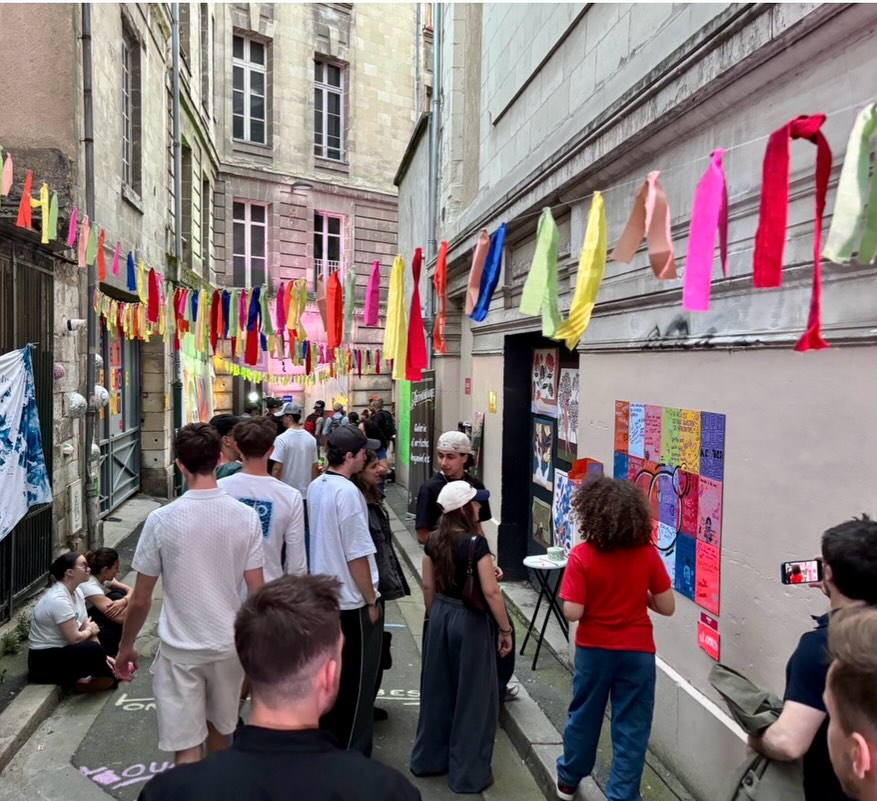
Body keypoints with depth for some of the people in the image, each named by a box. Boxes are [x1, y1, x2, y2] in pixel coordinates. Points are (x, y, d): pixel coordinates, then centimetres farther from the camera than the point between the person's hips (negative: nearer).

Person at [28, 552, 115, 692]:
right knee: (93, 650, -30)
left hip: (62, 649, 8)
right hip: (44, 659, -8)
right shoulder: (58, 600, -26)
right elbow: (74, 638, -24)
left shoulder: (77, 591, 1)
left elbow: (87, 626, 1)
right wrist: (90, 630, -2)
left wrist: (103, 656, -8)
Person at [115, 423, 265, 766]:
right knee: (219, 729, 25)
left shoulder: (161, 520, -15)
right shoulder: (246, 517, -10)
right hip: (229, 644, 3)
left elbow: (140, 600, -7)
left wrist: (125, 647, 10)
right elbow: (257, 592, -6)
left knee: (187, 749, 7)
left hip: (179, 649, -3)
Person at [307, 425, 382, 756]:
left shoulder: (315, 487, 3)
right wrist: (371, 601, -11)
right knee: (355, 680, 8)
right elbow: (357, 555, -22)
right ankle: (351, 751, 21)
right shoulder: (347, 492, -23)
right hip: (351, 600, -8)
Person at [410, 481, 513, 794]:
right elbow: (490, 591, -20)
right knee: (472, 695, 8)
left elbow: (428, 586, 7)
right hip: (470, 620, -6)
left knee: (438, 689, 19)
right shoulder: (476, 543, -21)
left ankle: (430, 758, 33)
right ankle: (468, 773, 19)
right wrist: (505, 629, -9)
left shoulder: (434, 541, -1)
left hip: (441, 616, 7)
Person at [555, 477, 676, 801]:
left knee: (584, 716, 19)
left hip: (594, 650, 0)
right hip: (637, 651, 0)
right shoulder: (648, 554, -11)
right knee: (631, 727, 10)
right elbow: (667, 607, -7)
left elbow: (572, 613, -18)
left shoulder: (581, 556, -17)